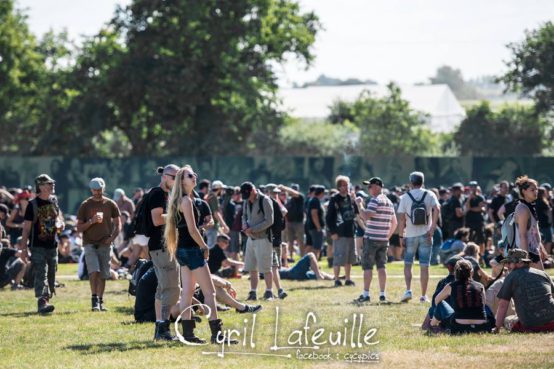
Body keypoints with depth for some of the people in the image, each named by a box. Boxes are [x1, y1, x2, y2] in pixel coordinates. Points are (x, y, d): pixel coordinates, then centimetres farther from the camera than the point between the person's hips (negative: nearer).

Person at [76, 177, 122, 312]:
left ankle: (100, 301, 11)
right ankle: (94, 299, -14)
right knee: (94, 271, -18)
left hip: (105, 244, 2)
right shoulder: (85, 205, 3)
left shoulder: (110, 204, 7)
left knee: (103, 275, 3)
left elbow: (118, 225, 11)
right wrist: (91, 221, -14)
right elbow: (79, 228, 3)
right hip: (90, 244, -2)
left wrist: (112, 238, -5)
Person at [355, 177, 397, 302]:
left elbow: (365, 216, -21)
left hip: (371, 239, -7)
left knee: (367, 267, -3)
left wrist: (360, 204, -9)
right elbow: (394, 223, 18)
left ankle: (366, 294, -5)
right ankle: (382, 294, 7)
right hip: (384, 240, 7)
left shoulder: (375, 200, -12)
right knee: (381, 266, 9)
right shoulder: (389, 202, 14)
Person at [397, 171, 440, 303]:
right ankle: (423, 295, 5)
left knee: (407, 264, 10)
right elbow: (437, 209, -16)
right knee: (424, 266, 4)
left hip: (410, 235, -1)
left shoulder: (405, 197, -1)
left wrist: (401, 236, 1)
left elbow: (402, 219, -4)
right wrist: (432, 228, -15)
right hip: (425, 235, 1)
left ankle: (408, 290, -7)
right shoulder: (429, 195, 2)